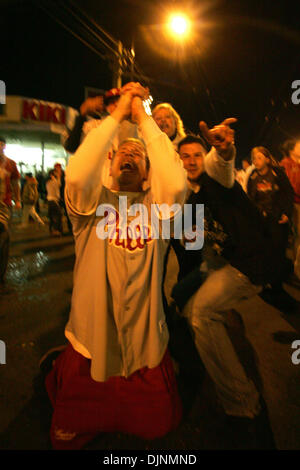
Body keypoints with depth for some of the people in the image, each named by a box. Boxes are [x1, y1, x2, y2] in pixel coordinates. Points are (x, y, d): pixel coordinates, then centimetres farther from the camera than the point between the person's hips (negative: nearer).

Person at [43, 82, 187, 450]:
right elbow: (77, 174, -27)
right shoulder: (93, 201, -4)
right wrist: (117, 115, -17)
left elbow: (176, 183, -26)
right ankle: (56, 373, 46)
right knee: (66, 437, 18)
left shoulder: (156, 204, -3)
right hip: (88, 350, 0)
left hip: (147, 352, 1)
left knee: (158, 426, 20)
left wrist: (143, 118, -16)